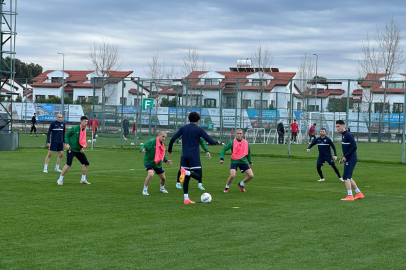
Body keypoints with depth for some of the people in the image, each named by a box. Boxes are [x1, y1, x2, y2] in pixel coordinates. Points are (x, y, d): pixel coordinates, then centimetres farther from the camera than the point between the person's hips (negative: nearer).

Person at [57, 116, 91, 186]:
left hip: (79, 150, 7)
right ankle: (60, 179, -8)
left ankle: (83, 179, 19)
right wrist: (67, 144, -18)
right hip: (71, 149, -7)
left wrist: (82, 147, 2)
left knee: (86, 164, 3)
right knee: (68, 164, -19)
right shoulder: (74, 129, -11)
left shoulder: (84, 130, 7)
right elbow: (66, 135, -5)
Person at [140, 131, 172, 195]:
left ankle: (162, 188, 46)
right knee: (151, 174, -32)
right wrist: (142, 150, -45)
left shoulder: (162, 144, 5)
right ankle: (145, 190, -13)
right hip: (148, 161, -7)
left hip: (157, 163, 7)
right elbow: (144, 146, -24)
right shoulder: (152, 141, -18)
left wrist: (166, 161, 12)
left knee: (163, 178, 11)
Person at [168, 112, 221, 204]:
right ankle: (186, 172, -29)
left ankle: (186, 199, 5)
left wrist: (169, 150, 18)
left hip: (184, 156, 5)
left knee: (186, 178, 9)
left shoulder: (183, 128, 8)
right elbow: (210, 141, -4)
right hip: (194, 156, -5)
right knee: (199, 175, 0)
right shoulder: (199, 129, -3)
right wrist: (217, 142, 17)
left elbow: (173, 139, 4)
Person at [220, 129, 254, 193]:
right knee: (232, 175, -24)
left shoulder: (246, 143, 5)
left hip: (243, 162, 4)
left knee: (251, 175, -7)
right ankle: (226, 187, 6)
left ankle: (241, 184, 21)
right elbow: (224, 149, -1)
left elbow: (248, 153, 20)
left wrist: (250, 162, 23)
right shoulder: (232, 143, -5)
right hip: (234, 162, -4)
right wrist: (221, 158, -12)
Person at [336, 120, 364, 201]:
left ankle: (349, 196, -9)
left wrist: (345, 157, -18)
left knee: (346, 177, -11)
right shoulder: (343, 135, 16)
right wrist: (343, 158, 14)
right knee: (348, 178, 14)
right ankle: (359, 194, 22)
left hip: (351, 159, -10)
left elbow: (354, 147, -22)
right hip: (348, 160, 10)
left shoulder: (348, 135, -14)